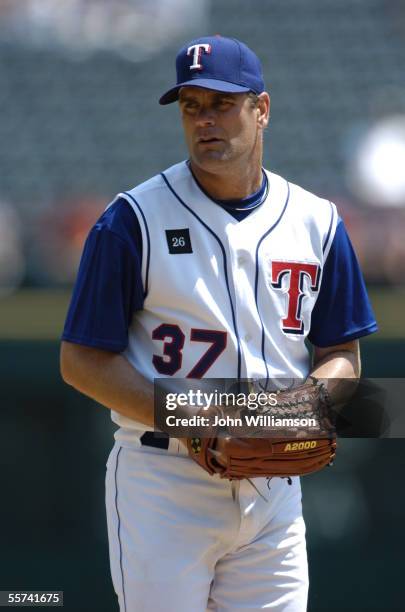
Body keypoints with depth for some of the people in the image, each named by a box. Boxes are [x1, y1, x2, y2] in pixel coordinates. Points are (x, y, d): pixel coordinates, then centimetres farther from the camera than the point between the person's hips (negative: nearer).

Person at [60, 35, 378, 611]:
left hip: (275, 487, 4)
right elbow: (82, 360, -5)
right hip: (161, 485, -4)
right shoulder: (133, 220, -5)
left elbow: (341, 354, 14)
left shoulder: (316, 222, 8)